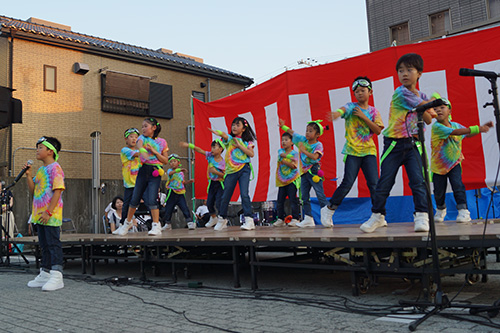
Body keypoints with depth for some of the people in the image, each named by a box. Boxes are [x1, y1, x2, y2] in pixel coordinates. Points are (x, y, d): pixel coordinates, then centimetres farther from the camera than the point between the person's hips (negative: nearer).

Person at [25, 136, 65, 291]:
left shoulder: (55, 168, -10)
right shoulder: (41, 170, 18)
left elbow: (57, 191, -17)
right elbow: (33, 190, 18)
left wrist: (48, 212, -22)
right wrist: (28, 175, 5)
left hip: (51, 215, -9)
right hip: (40, 214, 9)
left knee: (53, 244, -8)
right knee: (44, 245, 14)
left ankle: (57, 276, -7)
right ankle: (45, 274, 22)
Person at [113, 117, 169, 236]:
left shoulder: (162, 142, 4)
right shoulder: (142, 138, 5)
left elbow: (165, 161, 3)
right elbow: (139, 145, -22)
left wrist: (153, 151, -9)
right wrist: (143, 152, -45)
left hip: (155, 172, -2)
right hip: (143, 170, 2)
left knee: (151, 200, -15)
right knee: (134, 199, 10)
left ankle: (156, 226, -5)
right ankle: (128, 222, 30)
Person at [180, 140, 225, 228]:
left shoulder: (222, 162, -15)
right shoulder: (210, 155, -2)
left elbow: (224, 175, -13)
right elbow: (199, 150, -3)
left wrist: (216, 172, -26)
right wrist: (189, 145, -9)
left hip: (220, 184, -6)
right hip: (212, 183, 6)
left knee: (218, 203, -14)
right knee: (209, 203, 8)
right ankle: (213, 218, 30)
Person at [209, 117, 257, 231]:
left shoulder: (247, 142, 7)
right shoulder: (229, 138, 6)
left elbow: (251, 154, -7)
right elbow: (225, 136, -18)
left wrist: (239, 145, -9)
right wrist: (218, 133, -42)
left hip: (244, 169, -2)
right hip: (231, 170, 2)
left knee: (244, 194, -16)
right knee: (225, 196, 7)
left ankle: (249, 220, -11)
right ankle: (222, 219, 26)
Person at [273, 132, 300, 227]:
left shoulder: (294, 153, -2)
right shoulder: (280, 151, 9)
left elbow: (293, 166, -13)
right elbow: (282, 154, -14)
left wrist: (283, 160, -15)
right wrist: (289, 157, -22)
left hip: (292, 179, -4)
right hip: (281, 180, 4)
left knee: (292, 199, -7)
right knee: (280, 200, 5)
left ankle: (295, 218, -2)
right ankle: (280, 219, 14)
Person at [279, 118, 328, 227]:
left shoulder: (318, 145, -9)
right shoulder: (303, 140, 8)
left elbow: (315, 157, -25)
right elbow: (293, 133, 20)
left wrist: (303, 150, -20)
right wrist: (283, 126, 20)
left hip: (314, 172, -7)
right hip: (304, 172, 7)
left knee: (320, 196, -6)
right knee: (304, 197, 7)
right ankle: (308, 219, 14)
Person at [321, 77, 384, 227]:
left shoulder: (373, 111, 13)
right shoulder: (351, 107, 4)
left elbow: (378, 130, 1)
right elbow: (342, 110, -20)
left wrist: (363, 116, -8)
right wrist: (336, 114, -45)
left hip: (369, 151, 3)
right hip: (352, 151, -3)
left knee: (374, 183, -6)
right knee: (347, 183, -7)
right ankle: (328, 210, 9)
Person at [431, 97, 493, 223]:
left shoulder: (455, 125, 1)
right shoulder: (436, 127, -19)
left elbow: (468, 134, 18)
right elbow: (454, 132, -30)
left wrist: (483, 127, 5)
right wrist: (476, 128, -34)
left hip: (454, 162, 3)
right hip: (438, 164, -3)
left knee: (458, 185, -15)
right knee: (439, 191, 6)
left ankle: (463, 211, -8)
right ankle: (440, 209, 33)